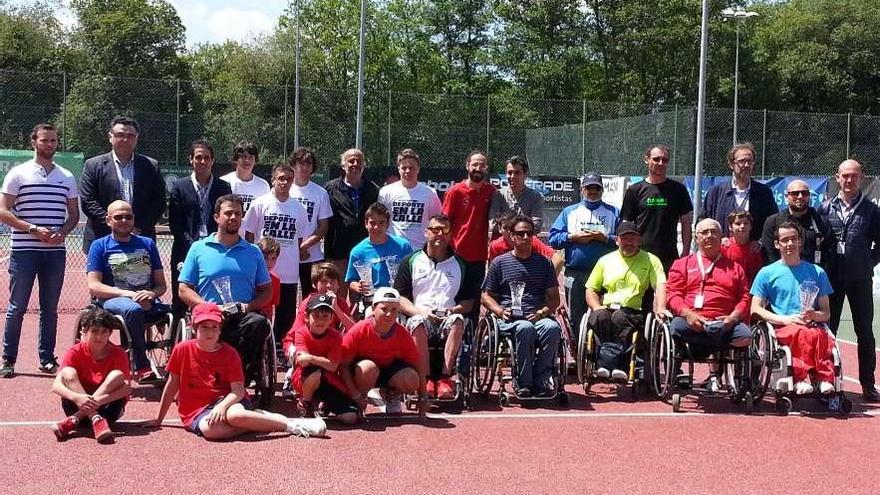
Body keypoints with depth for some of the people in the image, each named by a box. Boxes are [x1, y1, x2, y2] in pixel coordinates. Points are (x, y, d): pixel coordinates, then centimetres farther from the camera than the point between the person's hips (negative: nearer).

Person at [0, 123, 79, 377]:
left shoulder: (67, 177, 11)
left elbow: (73, 214, 14)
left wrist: (62, 232, -6)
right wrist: (33, 229, -15)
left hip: (55, 251, 3)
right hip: (24, 250, -3)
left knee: (50, 308, 8)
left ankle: (47, 358, 16)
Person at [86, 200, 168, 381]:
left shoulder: (147, 244, 20)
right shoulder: (100, 246, 10)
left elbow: (161, 284, 17)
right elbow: (94, 287, -2)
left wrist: (152, 294, -8)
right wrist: (128, 294, -14)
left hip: (148, 302, 3)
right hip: (113, 300, -3)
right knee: (133, 309, -40)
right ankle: (141, 367, -33)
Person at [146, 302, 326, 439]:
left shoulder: (229, 354, -1)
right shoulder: (182, 350, -1)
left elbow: (238, 391, -7)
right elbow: (172, 385, 8)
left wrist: (222, 406, -28)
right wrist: (158, 420, 10)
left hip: (225, 400, 0)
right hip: (197, 411, 0)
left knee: (234, 414, -38)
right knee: (209, 428, -37)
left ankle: (291, 424, -22)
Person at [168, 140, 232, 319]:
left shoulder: (223, 187, 10)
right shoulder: (179, 186, 6)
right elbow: (174, 224, 1)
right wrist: (193, 246, -10)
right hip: (186, 253, 0)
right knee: (180, 302, 4)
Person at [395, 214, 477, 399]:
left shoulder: (459, 265, 19)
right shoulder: (411, 261, 15)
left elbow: (469, 302, 16)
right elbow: (399, 297, 7)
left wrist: (453, 310, -6)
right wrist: (421, 312, -10)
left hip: (447, 320, 1)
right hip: (420, 316, -1)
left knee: (457, 320, -35)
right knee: (418, 322, -37)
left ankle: (445, 377, -36)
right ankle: (426, 378, -33)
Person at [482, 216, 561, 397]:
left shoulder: (543, 262, 21)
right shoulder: (499, 262, 15)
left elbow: (554, 297, 17)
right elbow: (486, 296, 15)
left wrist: (543, 312, -4)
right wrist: (501, 311, -5)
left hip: (539, 317, 2)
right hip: (511, 318, -2)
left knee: (552, 328, -33)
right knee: (525, 328, -37)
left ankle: (540, 381, -23)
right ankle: (523, 383, -26)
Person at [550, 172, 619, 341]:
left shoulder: (613, 213, 13)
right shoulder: (569, 212, 16)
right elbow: (553, 239, 7)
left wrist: (605, 238, -11)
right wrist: (573, 237, -7)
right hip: (575, 274, 1)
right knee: (576, 317, 3)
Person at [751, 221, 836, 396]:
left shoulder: (817, 272, 20)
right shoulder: (767, 273, 14)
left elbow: (826, 313, 20)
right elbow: (755, 309, 7)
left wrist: (814, 315, -5)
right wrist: (785, 319, -8)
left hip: (813, 326, 2)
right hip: (782, 329, -2)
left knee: (819, 335, -38)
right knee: (804, 333, -39)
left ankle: (802, 378, -42)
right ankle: (823, 378, -40)